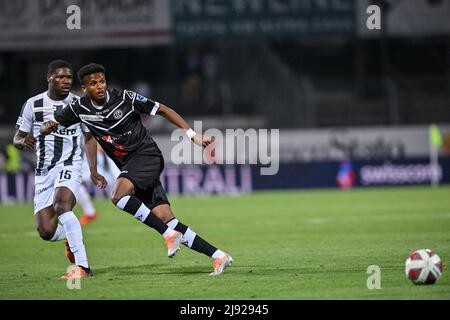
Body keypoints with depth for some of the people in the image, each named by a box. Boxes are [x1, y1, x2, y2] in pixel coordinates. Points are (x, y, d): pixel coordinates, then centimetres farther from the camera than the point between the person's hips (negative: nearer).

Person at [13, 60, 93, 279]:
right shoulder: (33, 105, 2)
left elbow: (90, 137, 12)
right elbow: (17, 139, 8)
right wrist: (24, 141, -17)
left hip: (69, 165, -3)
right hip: (43, 171, 3)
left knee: (61, 205, -33)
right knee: (46, 231, -5)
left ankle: (82, 266, -36)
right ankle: (71, 236, 33)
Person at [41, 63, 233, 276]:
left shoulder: (125, 98, -9)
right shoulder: (80, 109, 3)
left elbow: (163, 110, -1)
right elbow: (47, 128, 16)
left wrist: (192, 135, -5)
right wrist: (49, 127, -6)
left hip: (146, 154, -5)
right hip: (128, 165, 5)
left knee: (119, 195, -31)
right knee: (166, 219, -7)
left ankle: (170, 234, -22)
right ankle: (218, 256, -5)